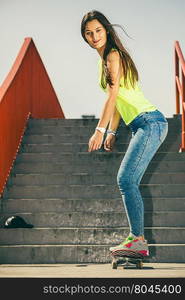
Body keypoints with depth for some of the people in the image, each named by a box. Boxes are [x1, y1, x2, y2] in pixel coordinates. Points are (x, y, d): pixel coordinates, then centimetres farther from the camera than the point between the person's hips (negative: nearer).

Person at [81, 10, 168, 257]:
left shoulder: (113, 55, -7)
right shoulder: (105, 59, 20)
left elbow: (113, 96, -15)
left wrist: (99, 130, -17)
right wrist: (112, 132, 17)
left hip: (150, 123, -10)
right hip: (142, 126, 10)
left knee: (126, 179, -16)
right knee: (127, 182, 6)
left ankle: (137, 239, -15)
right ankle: (137, 238, 8)